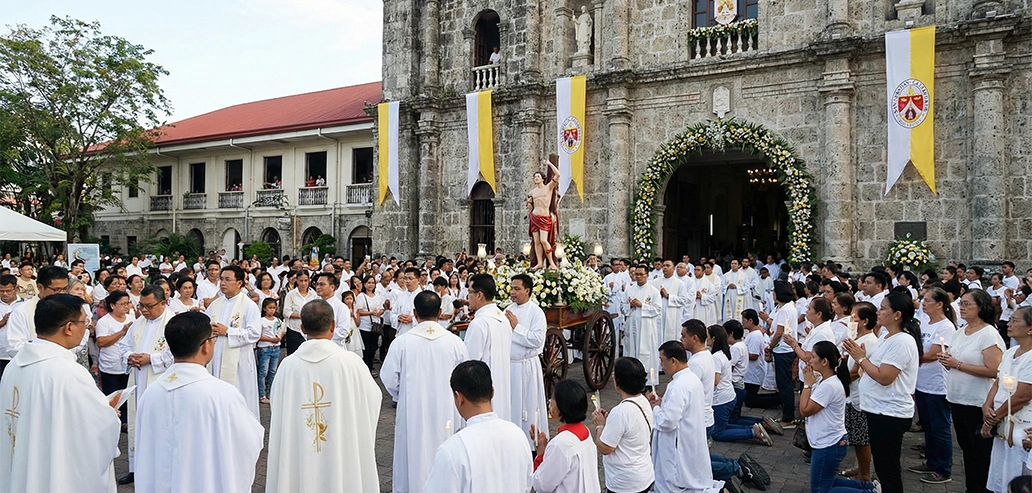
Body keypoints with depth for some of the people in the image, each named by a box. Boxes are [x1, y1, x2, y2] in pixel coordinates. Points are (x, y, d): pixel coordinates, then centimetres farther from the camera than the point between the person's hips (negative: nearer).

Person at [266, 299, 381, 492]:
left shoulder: (288, 365, -11)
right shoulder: (351, 362, -15)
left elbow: (278, 418, 0)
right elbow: (373, 399, -2)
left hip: (298, 460, 2)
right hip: (343, 458, -1)